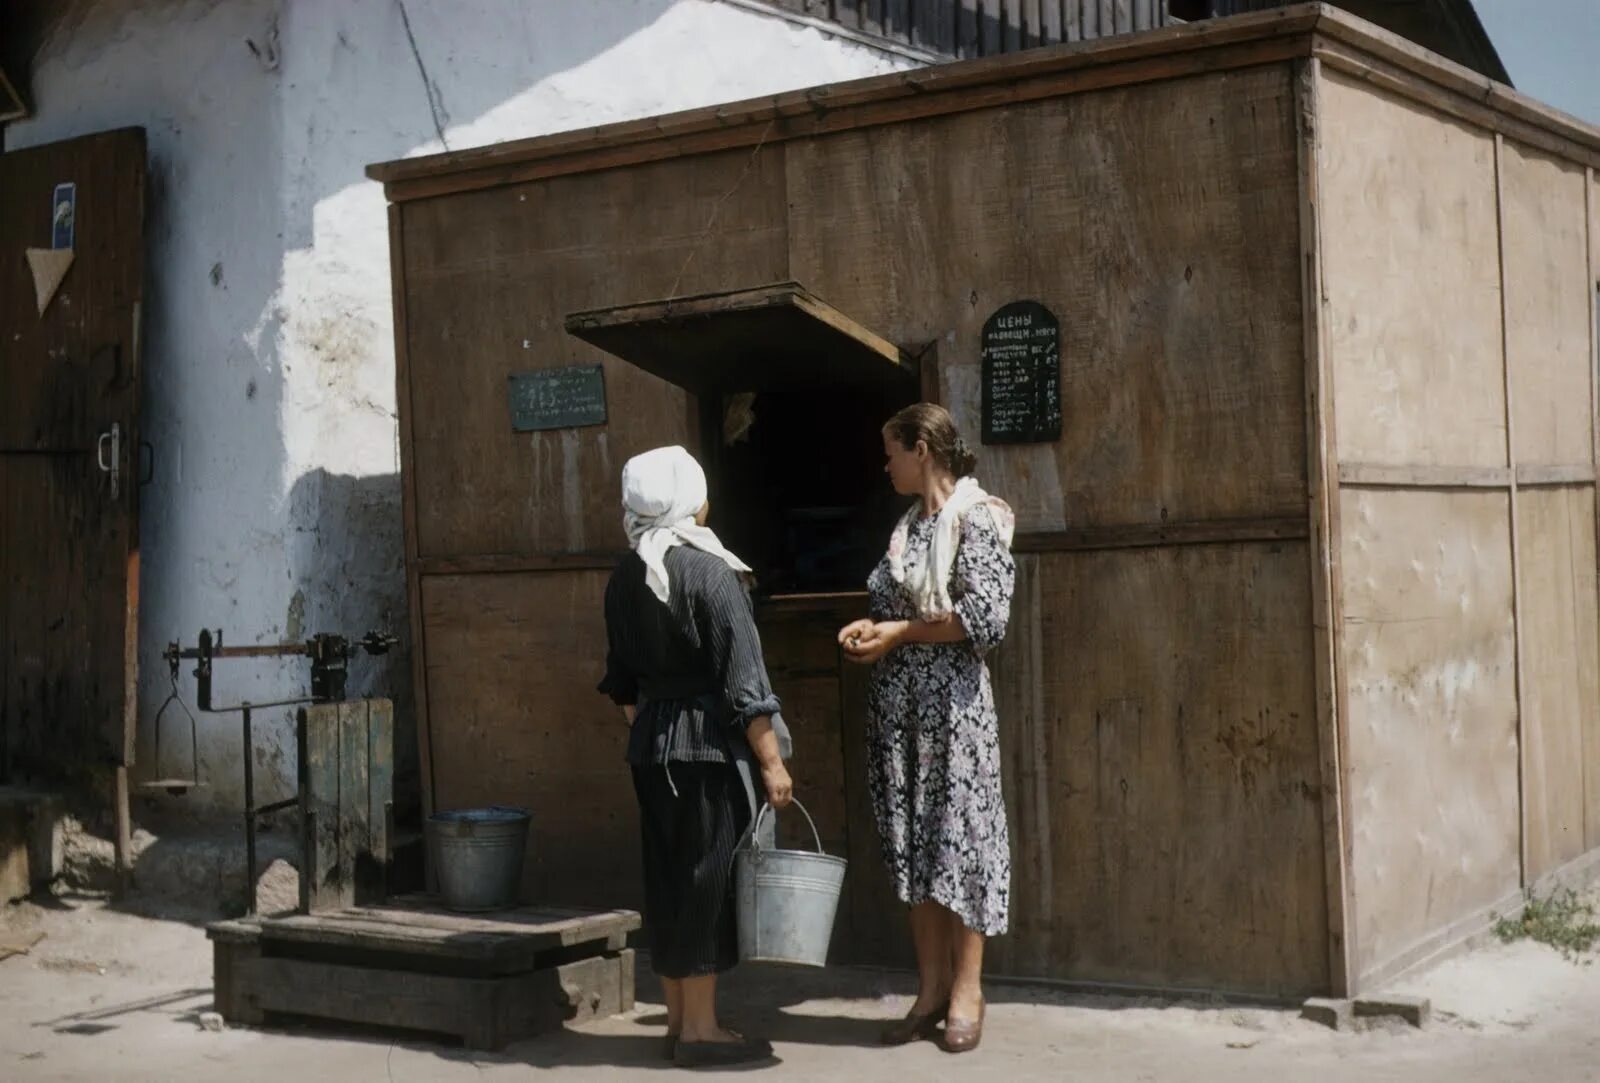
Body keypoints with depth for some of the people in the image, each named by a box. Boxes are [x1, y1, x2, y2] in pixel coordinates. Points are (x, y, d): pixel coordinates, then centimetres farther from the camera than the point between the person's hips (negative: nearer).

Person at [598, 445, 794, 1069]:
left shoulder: (624, 579, 6)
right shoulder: (710, 573, -14)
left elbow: (621, 679, 13)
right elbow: (742, 680, -15)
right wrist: (772, 761, -11)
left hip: (651, 744, 7)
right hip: (711, 745, -7)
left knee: (666, 876, 12)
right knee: (708, 876, -1)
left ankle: (678, 1019, 20)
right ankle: (700, 1029, 4)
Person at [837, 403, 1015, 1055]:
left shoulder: (976, 517, -8)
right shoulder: (909, 524, 15)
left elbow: (985, 616, -16)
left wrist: (900, 632, -11)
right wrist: (871, 627, 1)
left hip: (952, 700, -7)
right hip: (898, 701, 8)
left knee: (959, 833, -2)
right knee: (912, 838, 7)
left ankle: (966, 991, 6)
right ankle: (930, 988, 14)